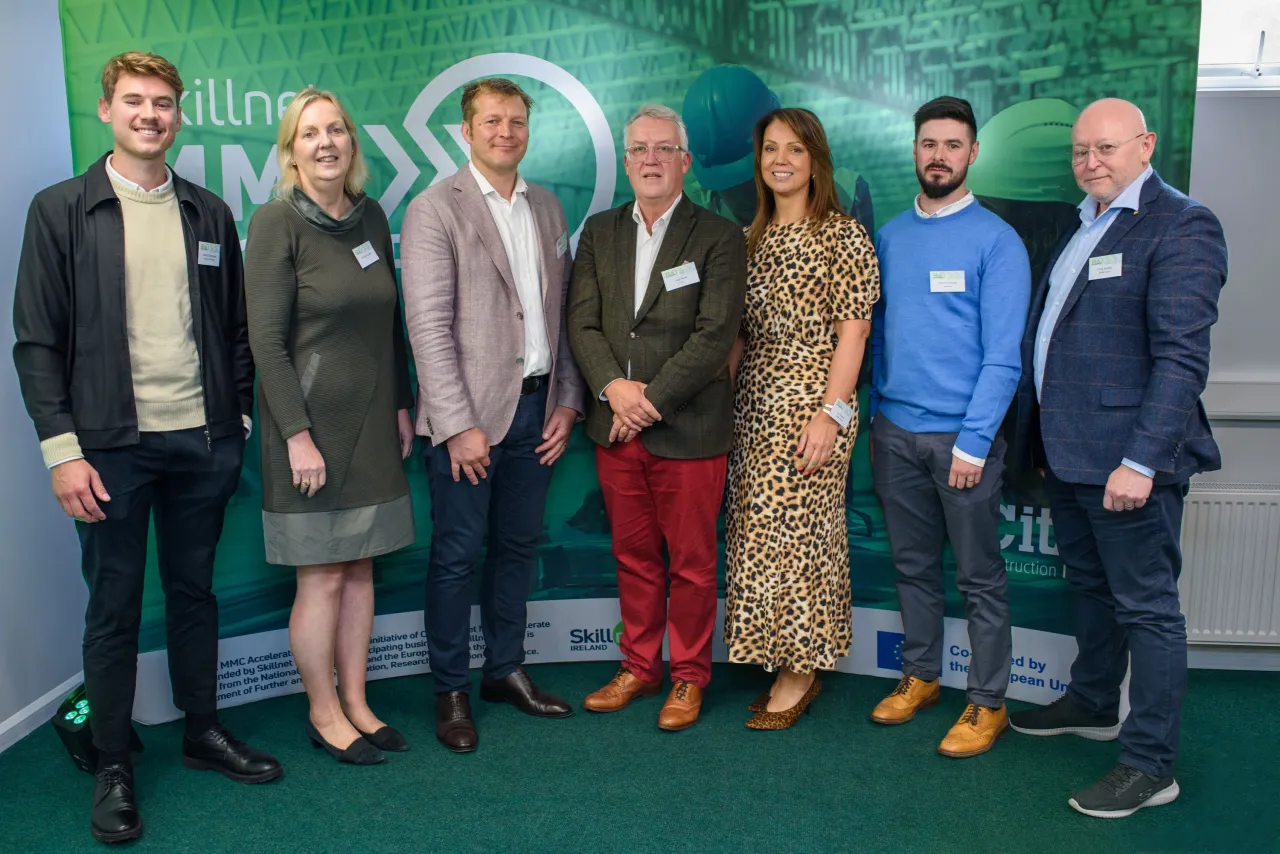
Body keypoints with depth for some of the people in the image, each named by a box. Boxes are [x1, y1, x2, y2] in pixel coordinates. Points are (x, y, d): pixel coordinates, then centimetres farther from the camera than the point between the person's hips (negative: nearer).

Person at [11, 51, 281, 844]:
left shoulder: (209, 213, 8)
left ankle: (204, 729, 30)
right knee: (113, 607, 7)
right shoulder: (61, 210, -1)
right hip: (112, 446, -2)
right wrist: (62, 450, -9)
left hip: (202, 442, 3)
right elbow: (37, 341, -4)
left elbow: (235, 329, 11)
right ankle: (114, 765, 21)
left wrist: (239, 422, 5)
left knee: (195, 592, 14)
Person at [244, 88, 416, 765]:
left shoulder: (370, 218, 8)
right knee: (322, 579, 3)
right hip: (311, 424, -6)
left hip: (371, 423, 6)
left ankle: (355, 703, 26)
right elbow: (266, 340, -13)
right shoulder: (276, 223, -10)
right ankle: (324, 714, 20)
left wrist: (401, 405, 11)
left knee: (359, 569, 12)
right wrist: (297, 435, -17)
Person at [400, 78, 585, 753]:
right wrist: (459, 424, -16)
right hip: (470, 413, -5)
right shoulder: (434, 211, -6)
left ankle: (505, 671, 30)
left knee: (519, 545, 15)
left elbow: (561, 312, 13)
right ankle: (450, 691, 18)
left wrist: (567, 400, 6)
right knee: (457, 554, 3)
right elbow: (429, 326, -12)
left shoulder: (547, 208, 12)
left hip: (536, 406, 6)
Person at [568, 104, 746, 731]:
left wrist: (652, 401, -15)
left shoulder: (718, 238, -3)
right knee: (633, 556, 15)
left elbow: (715, 335, -12)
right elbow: (582, 322, 4)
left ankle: (688, 677, 24)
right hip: (616, 428, 4)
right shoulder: (599, 233, 11)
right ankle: (638, 667, 31)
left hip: (688, 430, -4)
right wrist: (613, 386, -13)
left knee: (691, 562, 7)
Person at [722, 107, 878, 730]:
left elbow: (852, 334, -10)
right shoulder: (753, 237, 14)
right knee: (758, 529, 8)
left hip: (811, 402, -6)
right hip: (754, 405, 7)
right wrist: (720, 395, 9)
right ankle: (781, 662, 21)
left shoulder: (843, 235, -5)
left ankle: (800, 672, 11)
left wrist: (831, 413, -18)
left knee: (795, 527, -4)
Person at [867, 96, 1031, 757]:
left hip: (962, 435, -4)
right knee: (913, 566, 15)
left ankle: (987, 703, 17)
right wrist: (873, 411, 5)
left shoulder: (996, 241, -6)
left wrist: (974, 441, -16)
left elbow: (1003, 355, -10)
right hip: (894, 431, 5)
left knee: (979, 577, 4)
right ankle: (919, 676, 31)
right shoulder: (889, 236, 9)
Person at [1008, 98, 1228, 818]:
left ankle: (1151, 765, 13)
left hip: (1127, 459, -8)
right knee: (1092, 589, 22)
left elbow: (1182, 359, -19)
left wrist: (1141, 461, -24)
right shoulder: (1085, 225, 16)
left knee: (1147, 608, 2)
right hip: (1069, 454, 9)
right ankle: (1093, 706, 40)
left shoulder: (1181, 226, -11)